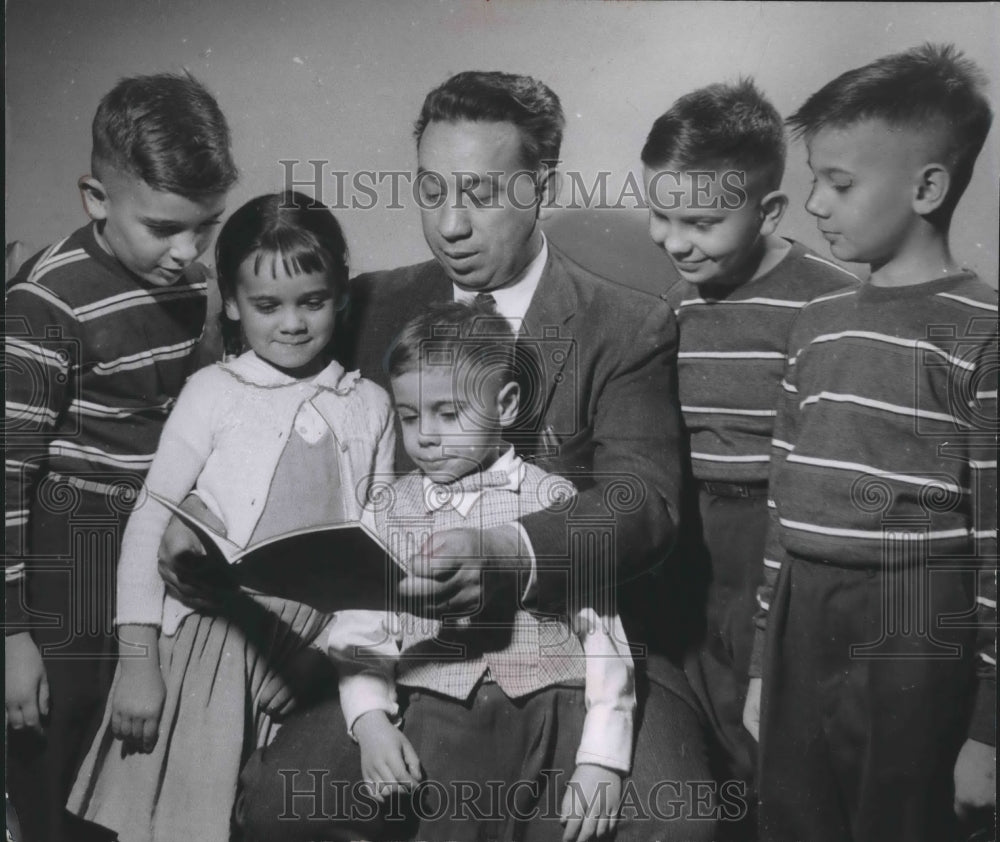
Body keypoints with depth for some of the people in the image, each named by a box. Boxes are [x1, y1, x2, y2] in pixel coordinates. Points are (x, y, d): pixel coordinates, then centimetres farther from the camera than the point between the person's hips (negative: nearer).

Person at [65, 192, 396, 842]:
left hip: (319, 649, 2)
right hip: (215, 635, -2)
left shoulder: (369, 405, 4)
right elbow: (150, 520, -3)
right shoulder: (215, 392, -3)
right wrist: (138, 662, -5)